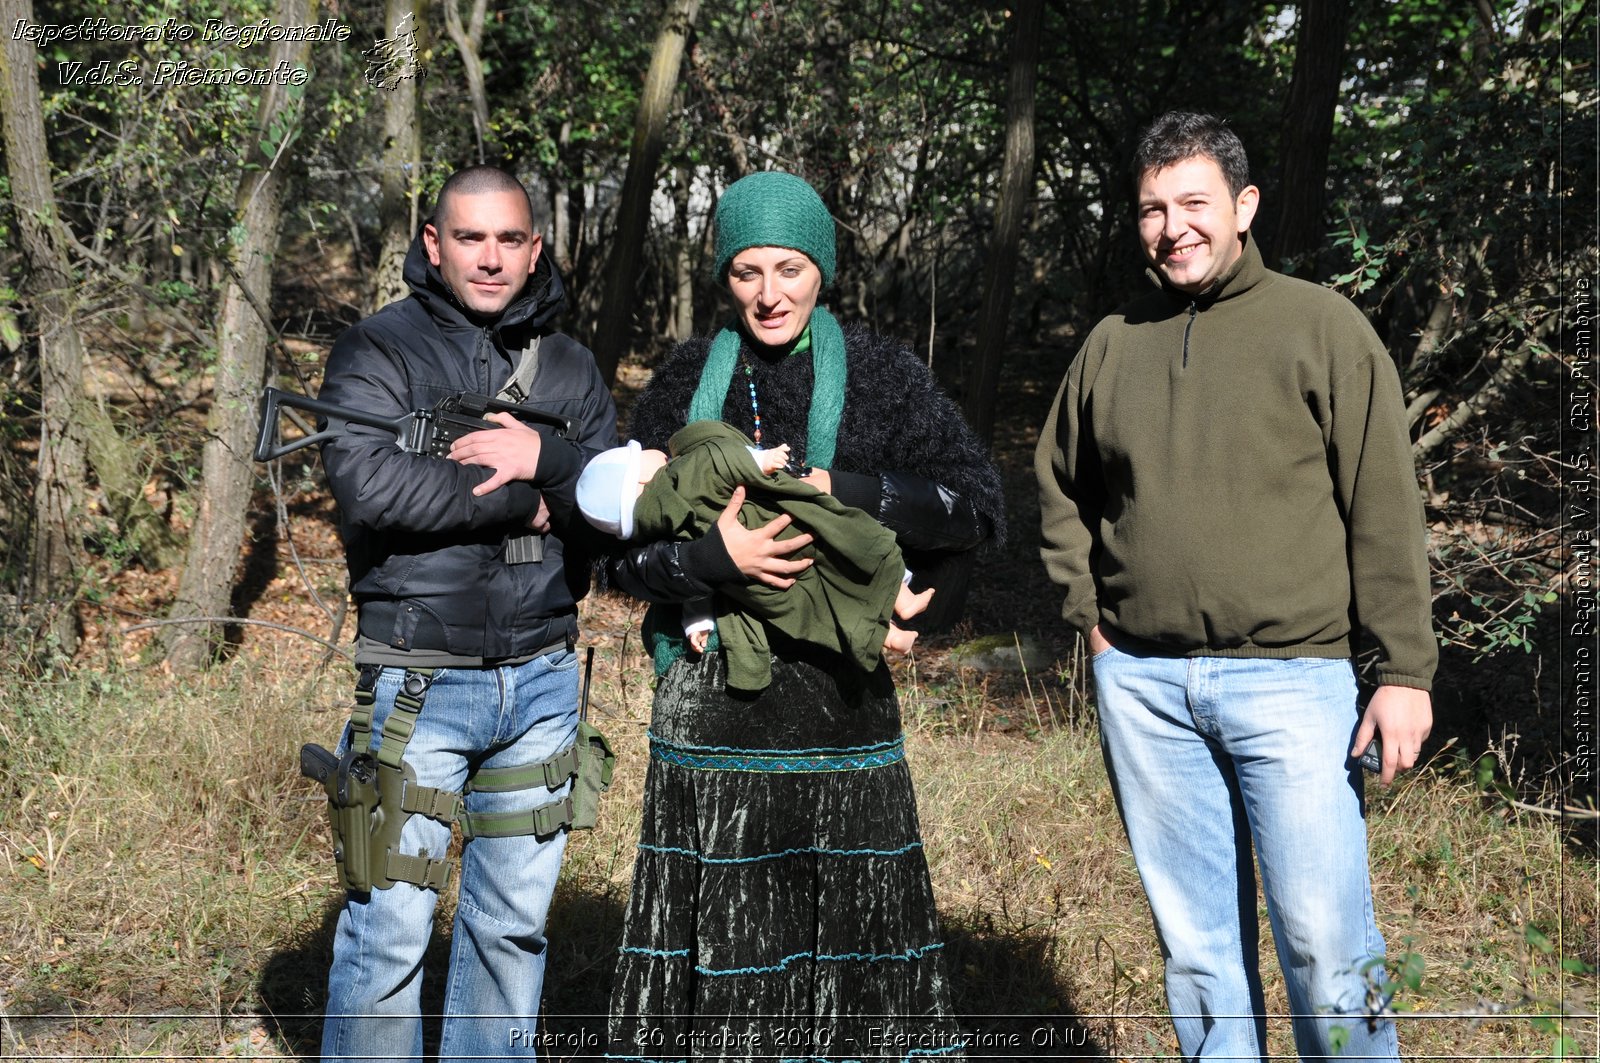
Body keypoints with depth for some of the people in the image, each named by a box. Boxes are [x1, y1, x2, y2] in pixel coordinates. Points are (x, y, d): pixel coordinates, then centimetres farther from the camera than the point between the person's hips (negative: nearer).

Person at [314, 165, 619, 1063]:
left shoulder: (570, 367, 11)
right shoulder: (379, 351, -4)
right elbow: (369, 483, -21)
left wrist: (546, 458, -17)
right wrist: (520, 498, -13)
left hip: (542, 681, 5)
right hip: (421, 682, -4)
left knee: (516, 921, 14)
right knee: (391, 930, -2)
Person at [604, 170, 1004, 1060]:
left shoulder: (879, 375, 5)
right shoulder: (685, 383, 7)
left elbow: (981, 503, -4)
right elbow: (622, 550, 5)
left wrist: (843, 492, -16)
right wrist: (711, 557, -15)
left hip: (841, 686, 0)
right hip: (713, 699, 0)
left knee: (857, 913, 4)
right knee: (717, 935, 3)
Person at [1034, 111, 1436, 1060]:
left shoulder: (1321, 326, 0)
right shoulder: (1112, 345, 11)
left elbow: (1385, 511, -4)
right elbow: (1062, 491, 24)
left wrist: (1405, 668, -8)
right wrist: (1090, 612, 11)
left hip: (1291, 675, -4)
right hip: (1142, 681, 4)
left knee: (1325, 943, -4)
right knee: (1196, 942, 12)